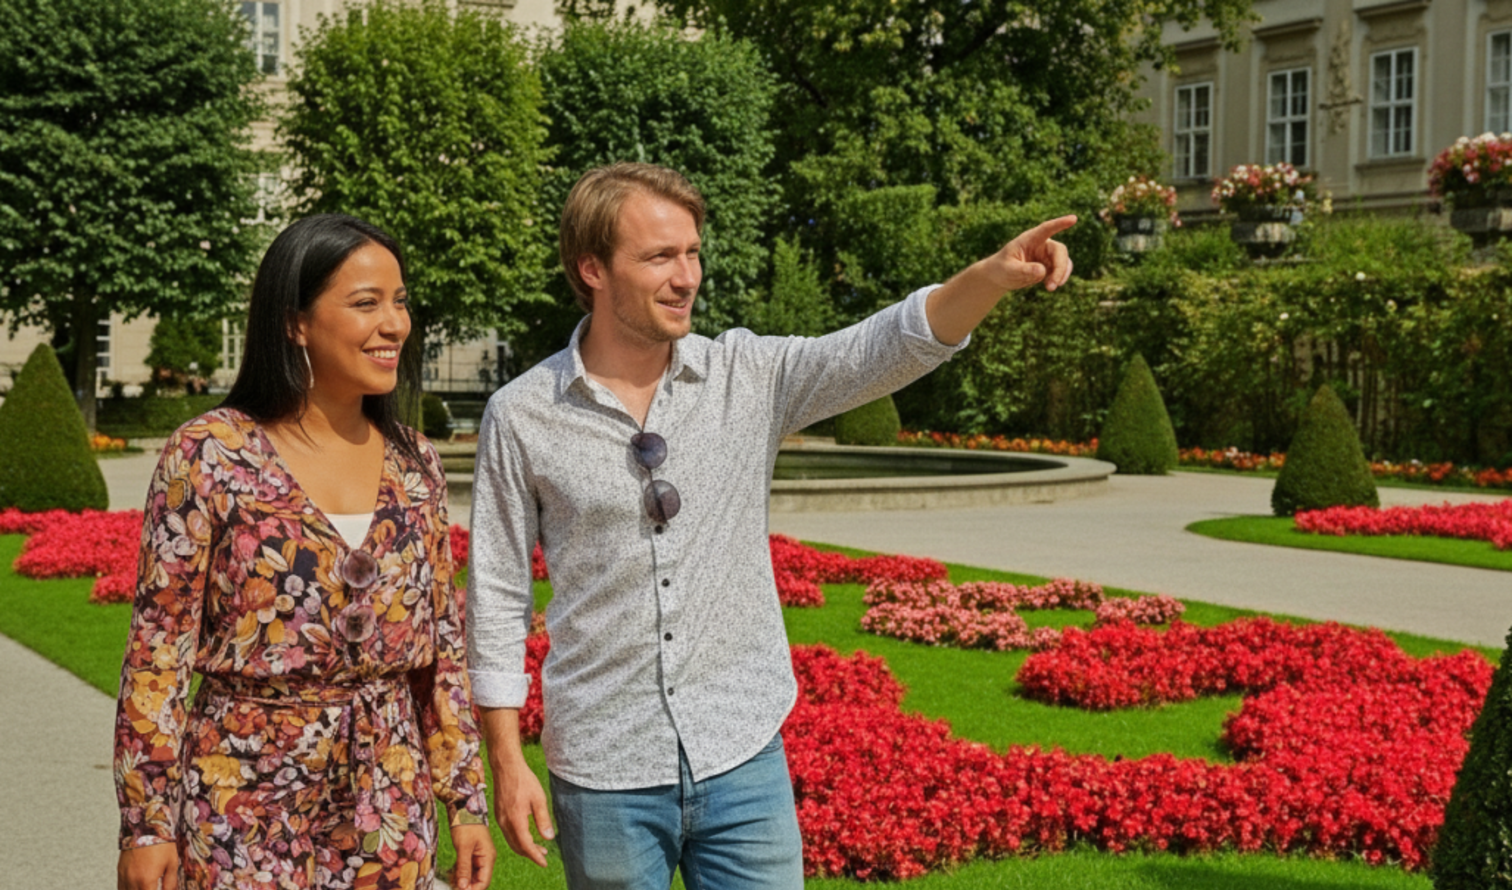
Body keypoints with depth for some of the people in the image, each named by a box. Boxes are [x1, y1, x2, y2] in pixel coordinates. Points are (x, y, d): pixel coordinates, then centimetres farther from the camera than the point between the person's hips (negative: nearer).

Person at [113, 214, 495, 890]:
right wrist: (146, 823, -10)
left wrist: (466, 801, 7)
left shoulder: (413, 465, 4)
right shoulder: (208, 455, -9)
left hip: (389, 807, 4)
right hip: (245, 807, -4)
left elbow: (444, 644, 9)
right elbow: (158, 649, -8)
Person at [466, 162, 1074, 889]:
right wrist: (507, 762, -2)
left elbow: (887, 348, -14)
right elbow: (497, 597, 0)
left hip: (742, 756, 1)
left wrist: (995, 276, -32)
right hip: (603, 775, -1)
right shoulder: (521, 416, -4)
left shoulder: (748, 377, -1)